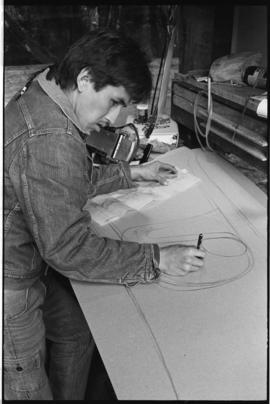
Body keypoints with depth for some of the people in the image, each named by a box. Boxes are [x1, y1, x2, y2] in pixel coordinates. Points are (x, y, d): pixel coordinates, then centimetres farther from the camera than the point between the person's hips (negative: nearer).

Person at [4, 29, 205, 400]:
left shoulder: (38, 99, 0)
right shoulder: (50, 141, -32)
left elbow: (74, 181, 15)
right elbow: (69, 248, -28)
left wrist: (133, 173, 12)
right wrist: (157, 259, -21)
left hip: (31, 262, 10)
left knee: (75, 331, 24)